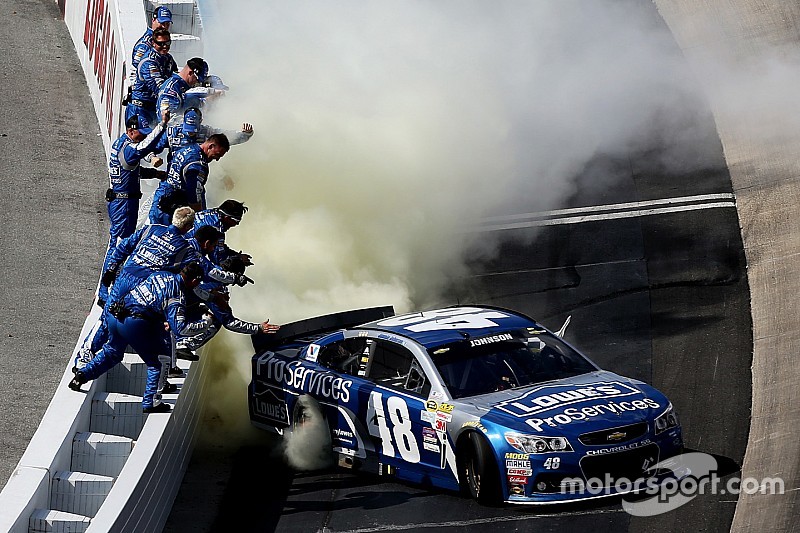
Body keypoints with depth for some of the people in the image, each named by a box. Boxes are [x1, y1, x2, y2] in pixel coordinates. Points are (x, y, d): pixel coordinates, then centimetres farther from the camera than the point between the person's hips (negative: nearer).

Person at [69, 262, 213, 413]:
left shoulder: (160, 274, 17)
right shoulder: (178, 296, -5)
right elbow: (180, 327, -12)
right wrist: (205, 322, 1)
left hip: (114, 314, 7)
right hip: (135, 324, -7)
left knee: (112, 352, 33)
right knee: (160, 360, 9)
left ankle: (82, 374, 21)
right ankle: (150, 403, 9)